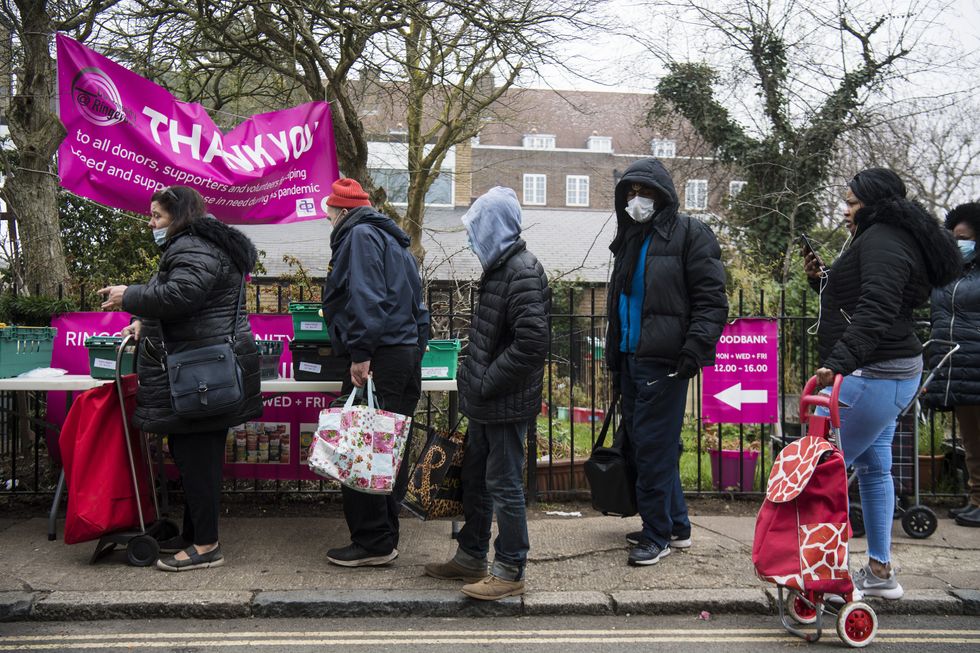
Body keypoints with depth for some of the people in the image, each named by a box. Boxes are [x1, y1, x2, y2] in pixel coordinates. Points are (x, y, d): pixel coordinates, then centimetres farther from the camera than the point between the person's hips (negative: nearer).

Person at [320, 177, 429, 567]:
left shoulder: (360, 236, -5)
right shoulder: (392, 239, 25)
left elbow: (365, 298, -19)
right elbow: (413, 300, 24)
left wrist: (361, 353, -22)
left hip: (377, 359, -10)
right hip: (409, 352, 10)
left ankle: (372, 544, -2)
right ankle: (384, 538, 19)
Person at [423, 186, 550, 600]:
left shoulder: (523, 272, -18)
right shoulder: (500, 267, 14)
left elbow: (531, 342, -27)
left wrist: (486, 382, -20)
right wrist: (473, 379, 13)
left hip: (507, 405, -10)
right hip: (485, 402, 10)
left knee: (504, 485, 0)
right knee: (475, 479, 18)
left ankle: (510, 572, 12)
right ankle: (471, 558, 32)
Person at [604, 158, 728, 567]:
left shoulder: (689, 234, -4)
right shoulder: (630, 239, 19)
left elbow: (712, 300, -11)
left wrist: (695, 350, -21)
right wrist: (614, 359, 22)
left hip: (663, 361, -8)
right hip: (631, 358, 8)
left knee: (652, 447, -6)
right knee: (639, 445, 12)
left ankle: (657, 535, 7)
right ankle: (676, 526, 24)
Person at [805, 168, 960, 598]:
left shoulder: (881, 241, -14)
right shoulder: (886, 238, 20)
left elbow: (875, 311, -28)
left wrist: (839, 361, -36)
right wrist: (824, 280, 17)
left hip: (872, 376, -12)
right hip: (888, 373, 12)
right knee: (873, 468, 15)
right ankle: (880, 571, 23)